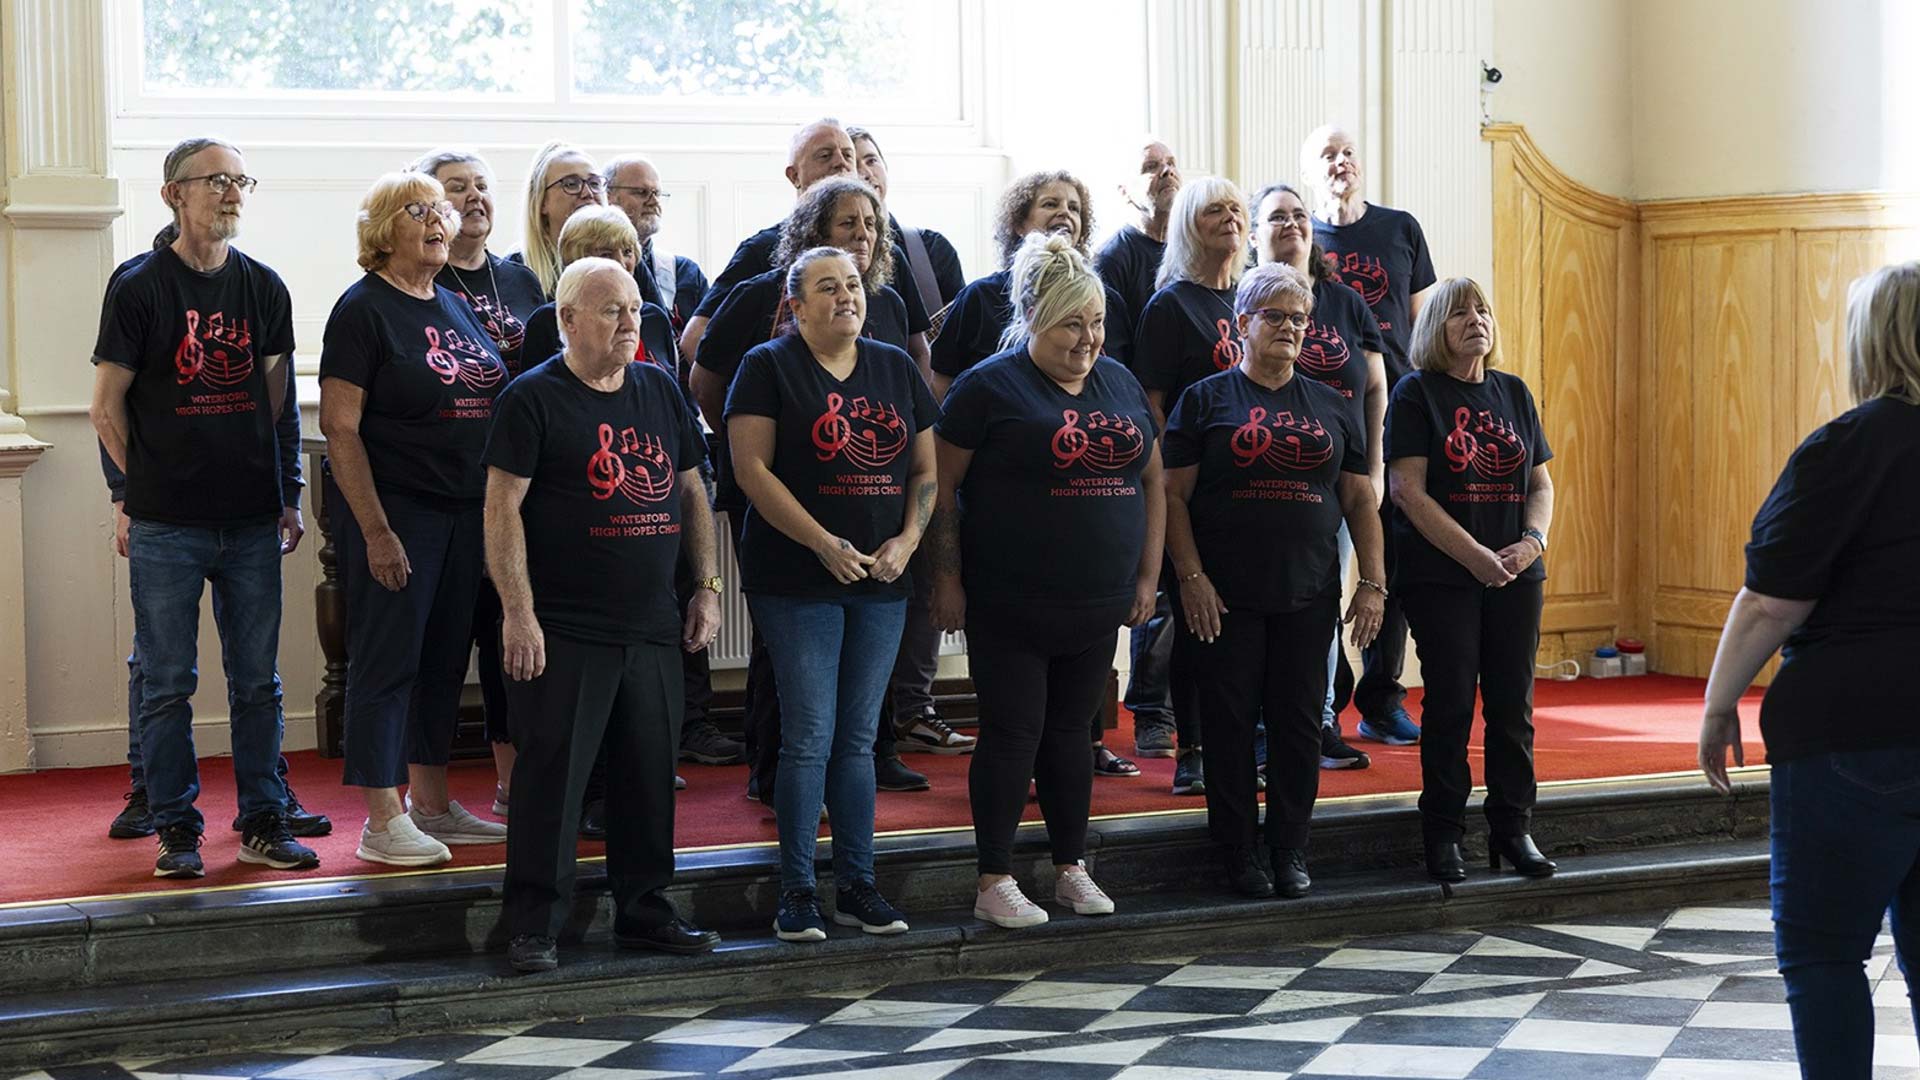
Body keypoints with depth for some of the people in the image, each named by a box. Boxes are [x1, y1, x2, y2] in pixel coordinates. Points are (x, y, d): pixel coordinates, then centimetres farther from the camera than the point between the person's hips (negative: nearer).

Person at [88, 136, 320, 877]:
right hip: (166, 528, -3)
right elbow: (107, 408, 0)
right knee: (167, 683, 2)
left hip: (252, 521, 3)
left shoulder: (263, 287, 8)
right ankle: (176, 830, 11)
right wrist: (149, 484, 3)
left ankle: (263, 823, 15)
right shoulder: (140, 289, -4)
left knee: (257, 681, 7)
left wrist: (282, 493, 11)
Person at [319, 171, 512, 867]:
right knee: (387, 659, -3)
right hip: (394, 512, -7)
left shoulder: (457, 307, 13)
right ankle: (382, 822, 1)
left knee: (445, 658, 12)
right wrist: (375, 531, -19)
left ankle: (430, 803, 23)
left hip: (465, 513, 7)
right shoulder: (364, 308, -8)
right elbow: (339, 425, -14)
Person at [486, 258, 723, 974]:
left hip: (654, 628, 6)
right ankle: (534, 927, 2)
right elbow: (503, 507, -9)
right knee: (551, 774, -4)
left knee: (652, 773, 11)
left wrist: (707, 587, 12)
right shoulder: (534, 398, -5)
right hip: (564, 632, -6)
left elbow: (691, 490, 20)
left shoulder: (661, 391, 14)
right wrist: (518, 612, -15)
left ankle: (644, 913, 22)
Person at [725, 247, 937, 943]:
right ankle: (796, 893, 2)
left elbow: (925, 468, 14)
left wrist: (908, 539, -4)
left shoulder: (895, 368, 13)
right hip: (797, 582, -5)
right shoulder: (769, 367, -2)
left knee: (858, 737, 9)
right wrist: (825, 543, -16)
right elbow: (752, 467, -11)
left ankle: (857, 885, 15)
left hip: (881, 582, 5)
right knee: (810, 736, -6)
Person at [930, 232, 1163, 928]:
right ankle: (995, 884, 5)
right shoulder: (991, 387, -6)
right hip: (1010, 604, -5)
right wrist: (947, 580, -10)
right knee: (1012, 734, -2)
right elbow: (943, 484, -7)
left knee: (1070, 732, 13)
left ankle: (1072, 869, 23)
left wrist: (1147, 575, 11)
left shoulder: (1121, 386, 12)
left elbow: (1152, 481, 17)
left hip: (1098, 606, 5)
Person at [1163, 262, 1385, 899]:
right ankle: (1238, 855, 9)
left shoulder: (1330, 407, 13)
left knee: (1299, 722, 5)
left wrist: (1373, 583, 4)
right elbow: (1174, 494, -2)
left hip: (1308, 595, 3)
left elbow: (1360, 499, 13)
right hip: (1226, 595, -3)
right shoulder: (1206, 399, 3)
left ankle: (1291, 852, 14)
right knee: (1230, 721, 0)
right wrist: (1191, 577, -11)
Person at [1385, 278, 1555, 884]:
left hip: (1515, 577, 4)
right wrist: (1475, 555, -16)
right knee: (1450, 703, -2)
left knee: (1513, 704, 5)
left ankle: (1513, 829, 14)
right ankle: (1443, 836, 6)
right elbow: (1408, 491, -10)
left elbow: (1541, 483, 14)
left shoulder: (1513, 392, 12)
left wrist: (1533, 540, -7)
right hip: (1441, 576, -4)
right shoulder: (1416, 393, -2)